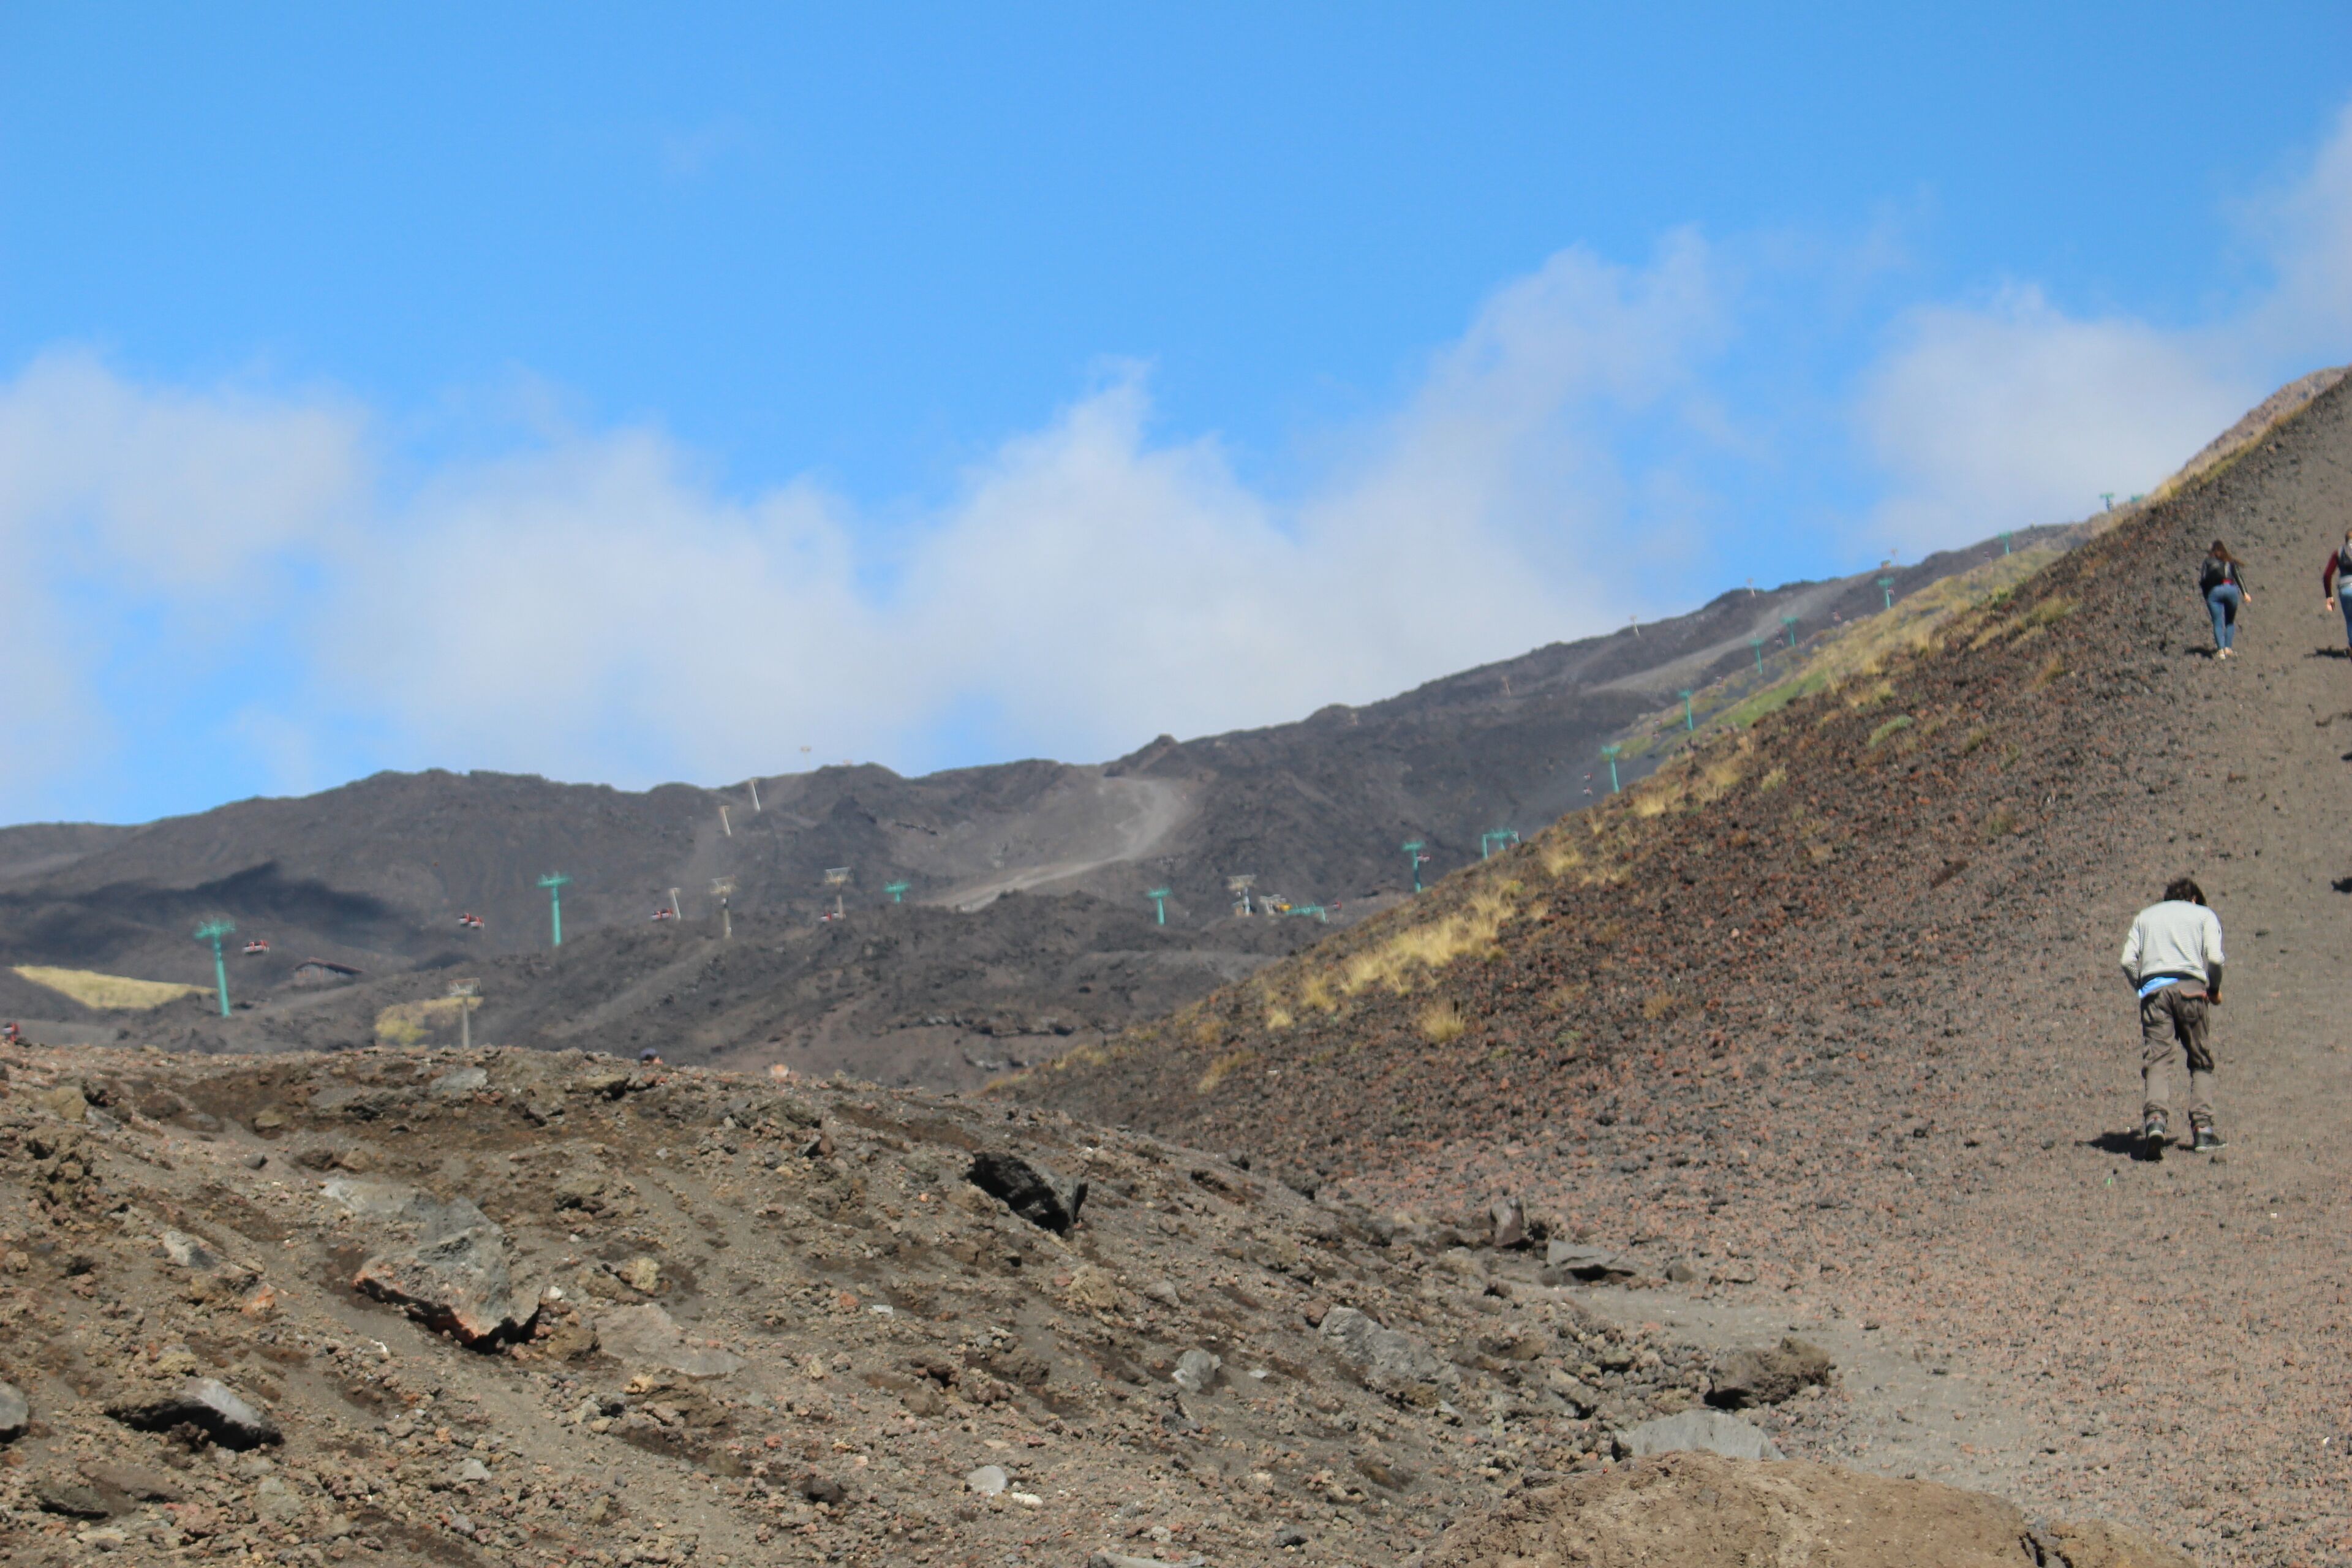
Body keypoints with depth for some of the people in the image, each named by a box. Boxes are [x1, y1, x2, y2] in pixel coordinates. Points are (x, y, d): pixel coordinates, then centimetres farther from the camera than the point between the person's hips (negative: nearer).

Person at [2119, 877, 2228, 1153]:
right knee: (2201, 1061, 11)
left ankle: (2155, 1118, -34)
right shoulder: (2204, 914, 19)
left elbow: (2128, 961, 11)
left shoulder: (2146, 916, 25)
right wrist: (2215, 990, 16)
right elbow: (2214, 957, 2)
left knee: (2156, 1060, -10)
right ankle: (2202, 1126, -1)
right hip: (2190, 985, -1)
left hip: (2153, 987, 1)